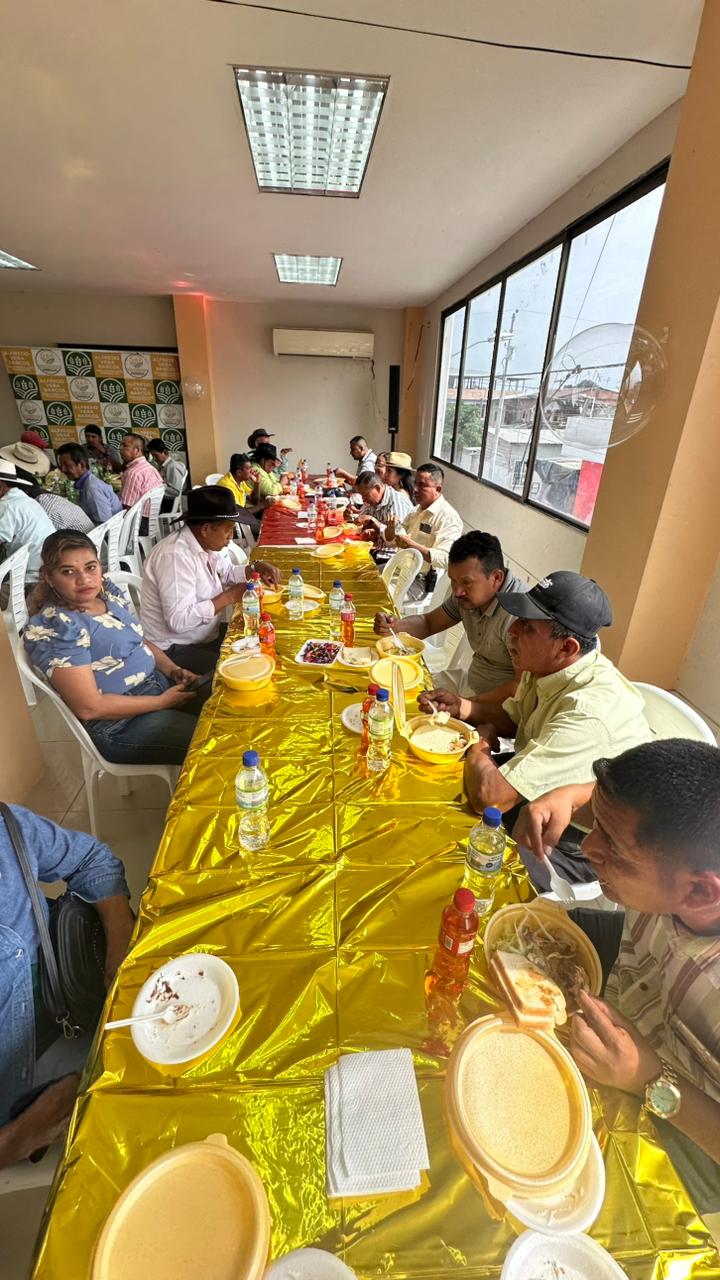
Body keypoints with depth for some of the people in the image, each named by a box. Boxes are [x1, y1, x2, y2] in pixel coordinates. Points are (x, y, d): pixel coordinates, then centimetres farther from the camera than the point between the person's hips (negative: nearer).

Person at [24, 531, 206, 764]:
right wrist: (162, 701, -16)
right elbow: (89, 707, -21)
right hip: (120, 724, -8)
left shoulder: (109, 591, 3)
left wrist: (174, 670, -2)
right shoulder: (53, 627, -19)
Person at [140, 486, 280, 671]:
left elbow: (227, 573, 20)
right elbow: (179, 620, -31)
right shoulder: (176, 555, -26)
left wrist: (256, 568, 0)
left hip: (204, 637, 9)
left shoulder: (203, 543, 2)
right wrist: (230, 596, -24)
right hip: (176, 651, -9)